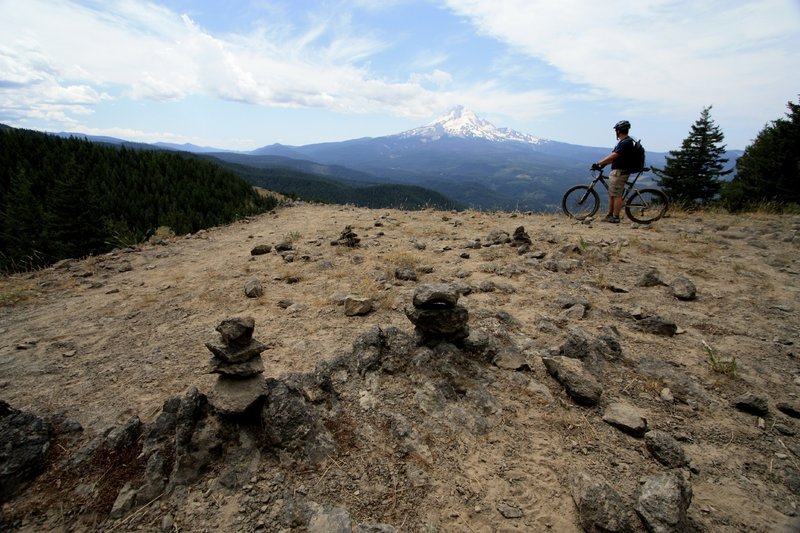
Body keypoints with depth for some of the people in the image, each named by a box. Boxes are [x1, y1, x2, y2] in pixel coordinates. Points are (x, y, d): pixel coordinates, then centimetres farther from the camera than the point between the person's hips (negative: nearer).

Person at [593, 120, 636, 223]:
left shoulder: (626, 143, -16)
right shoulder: (622, 142, 17)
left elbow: (613, 156, -22)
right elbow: (613, 156, 17)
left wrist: (598, 163, -20)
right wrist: (602, 164, 9)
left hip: (620, 172, -10)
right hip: (616, 171, 10)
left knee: (617, 195, -7)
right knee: (611, 194, 13)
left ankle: (615, 217, -3)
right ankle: (609, 216, 18)